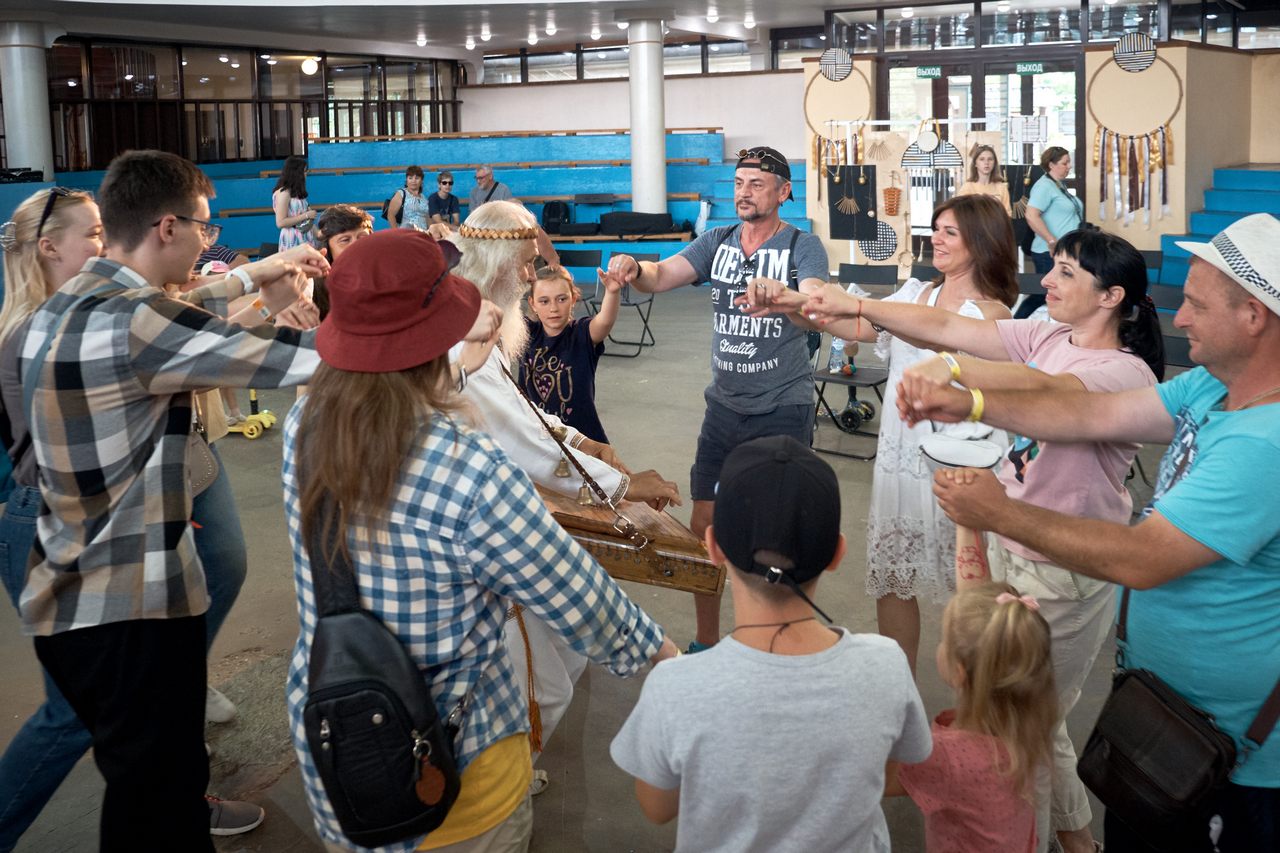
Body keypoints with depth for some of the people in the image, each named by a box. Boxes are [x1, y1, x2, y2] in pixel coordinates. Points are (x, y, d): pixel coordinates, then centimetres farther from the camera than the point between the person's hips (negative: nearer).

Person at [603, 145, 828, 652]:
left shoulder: (803, 247, -7)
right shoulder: (717, 242, 7)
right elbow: (661, 277, -5)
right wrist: (633, 269, -28)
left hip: (783, 410, -4)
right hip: (725, 406, 4)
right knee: (704, 527, 8)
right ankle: (706, 641, 24)